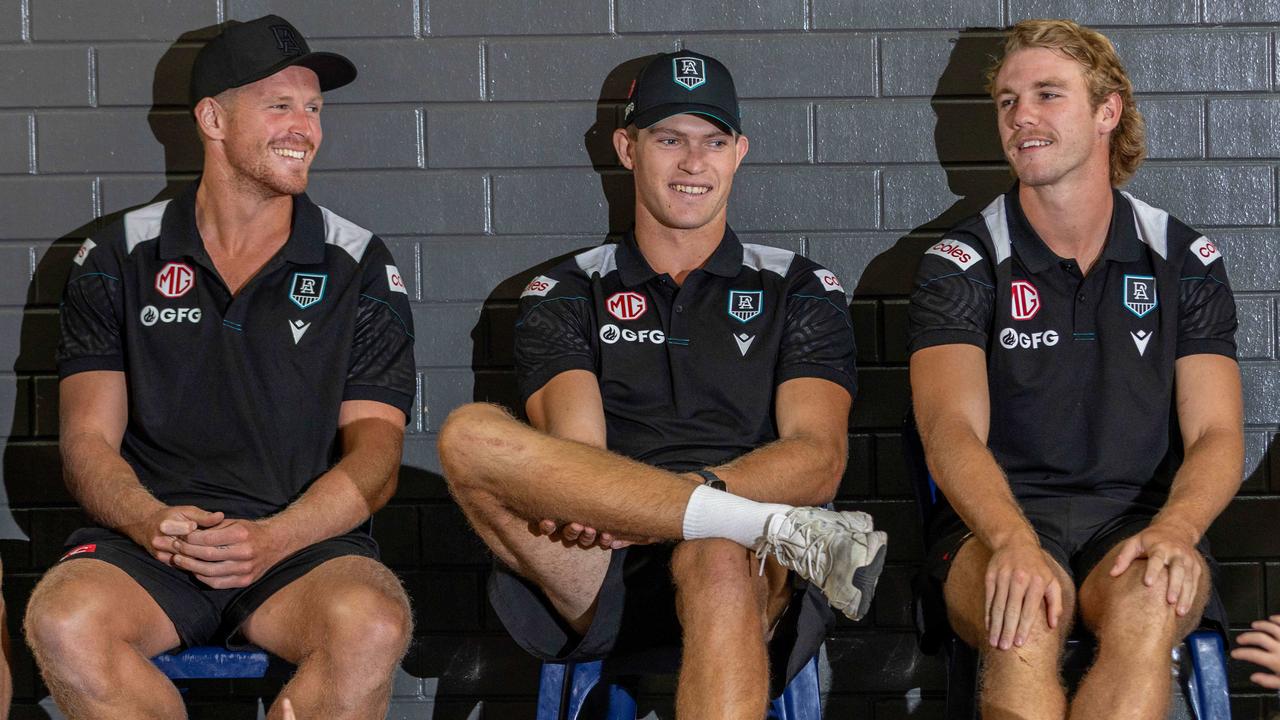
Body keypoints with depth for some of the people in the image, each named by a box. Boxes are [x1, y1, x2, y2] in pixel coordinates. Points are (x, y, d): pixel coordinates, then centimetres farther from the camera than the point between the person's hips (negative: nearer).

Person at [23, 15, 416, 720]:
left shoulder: (359, 266, 9)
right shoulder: (119, 258, 11)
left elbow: (374, 455, 2)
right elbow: (89, 438, 5)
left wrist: (274, 539, -18)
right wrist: (151, 523, -18)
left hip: (304, 540, 0)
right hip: (146, 540, 0)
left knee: (372, 627, -35)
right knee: (63, 621, -34)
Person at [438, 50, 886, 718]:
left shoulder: (801, 290, 20)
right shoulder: (565, 294, 20)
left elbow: (818, 462, 4)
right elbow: (572, 454, 2)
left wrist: (650, 498, -17)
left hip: (757, 587, -1)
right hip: (600, 581, 2)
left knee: (718, 563, -39)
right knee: (469, 435, -26)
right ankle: (780, 530, -33)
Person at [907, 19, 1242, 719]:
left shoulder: (1184, 261, 10)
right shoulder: (961, 264, 4)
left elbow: (1216, 436, 3)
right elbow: (953, 431, -10)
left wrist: (1174, 529, -22)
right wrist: (1013, 543, -32)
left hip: (1138, 519, 1)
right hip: (995, 521, -1)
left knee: (1147, 604, -36)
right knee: (1024, 616, -37)